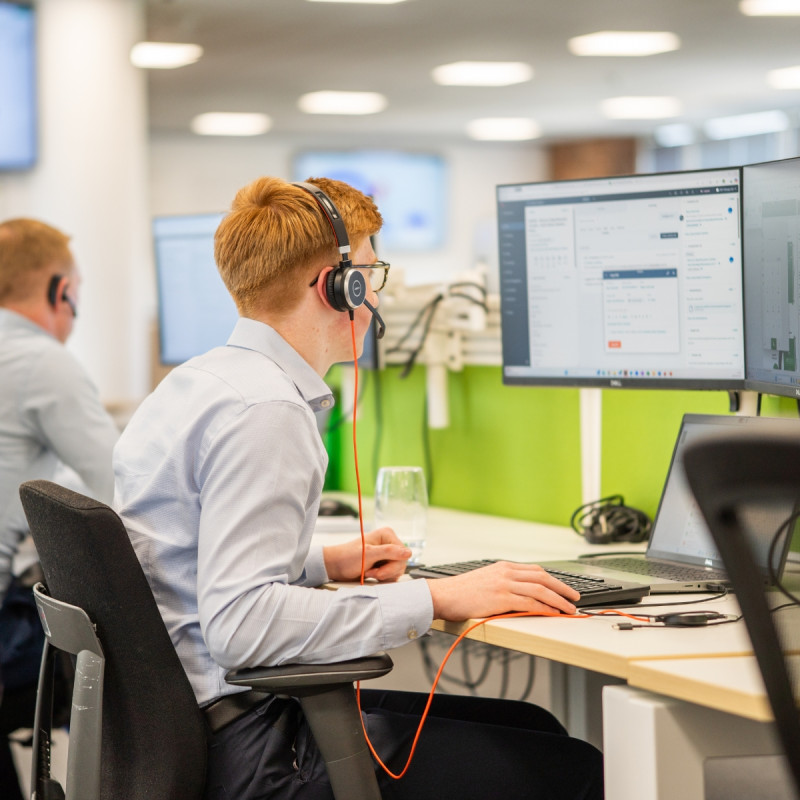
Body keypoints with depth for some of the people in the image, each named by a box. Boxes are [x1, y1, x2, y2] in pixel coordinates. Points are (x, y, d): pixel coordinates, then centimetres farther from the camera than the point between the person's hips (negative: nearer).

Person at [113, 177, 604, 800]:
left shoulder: (193, 383, 14)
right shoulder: (265, 410, -18)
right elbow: (240, 623, -29)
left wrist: (322, 565, 16)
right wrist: (433, 599, -24)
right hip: (248, 750, -11)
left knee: (532, 726, 15)